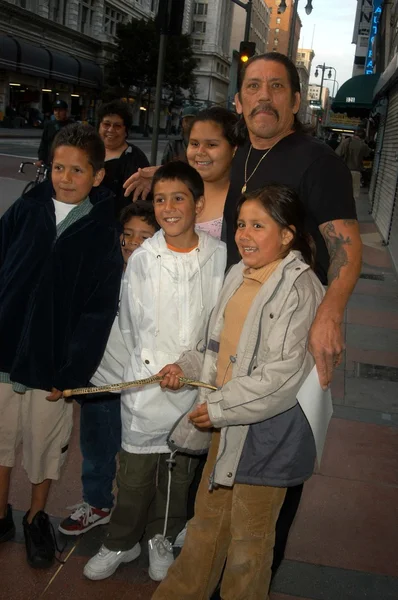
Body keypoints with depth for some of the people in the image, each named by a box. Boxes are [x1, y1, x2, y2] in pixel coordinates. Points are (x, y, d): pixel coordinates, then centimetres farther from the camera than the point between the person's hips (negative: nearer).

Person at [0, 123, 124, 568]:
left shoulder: (103, 232, -4)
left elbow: (100, 310, -7)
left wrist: (72, 371, -12)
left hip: (52, 362, -1)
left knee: (45, 447, 13)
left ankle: (37, 519, 37)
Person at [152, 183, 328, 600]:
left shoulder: (298, 288, -18)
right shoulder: (238, 275, 7)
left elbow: (284, 372, -23)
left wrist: (219, 407, -18)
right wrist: (187, 367, 3)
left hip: (268, 429, -7)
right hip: (226, 423, 8)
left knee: (248, 542, 11)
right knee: (207, 522, 23)